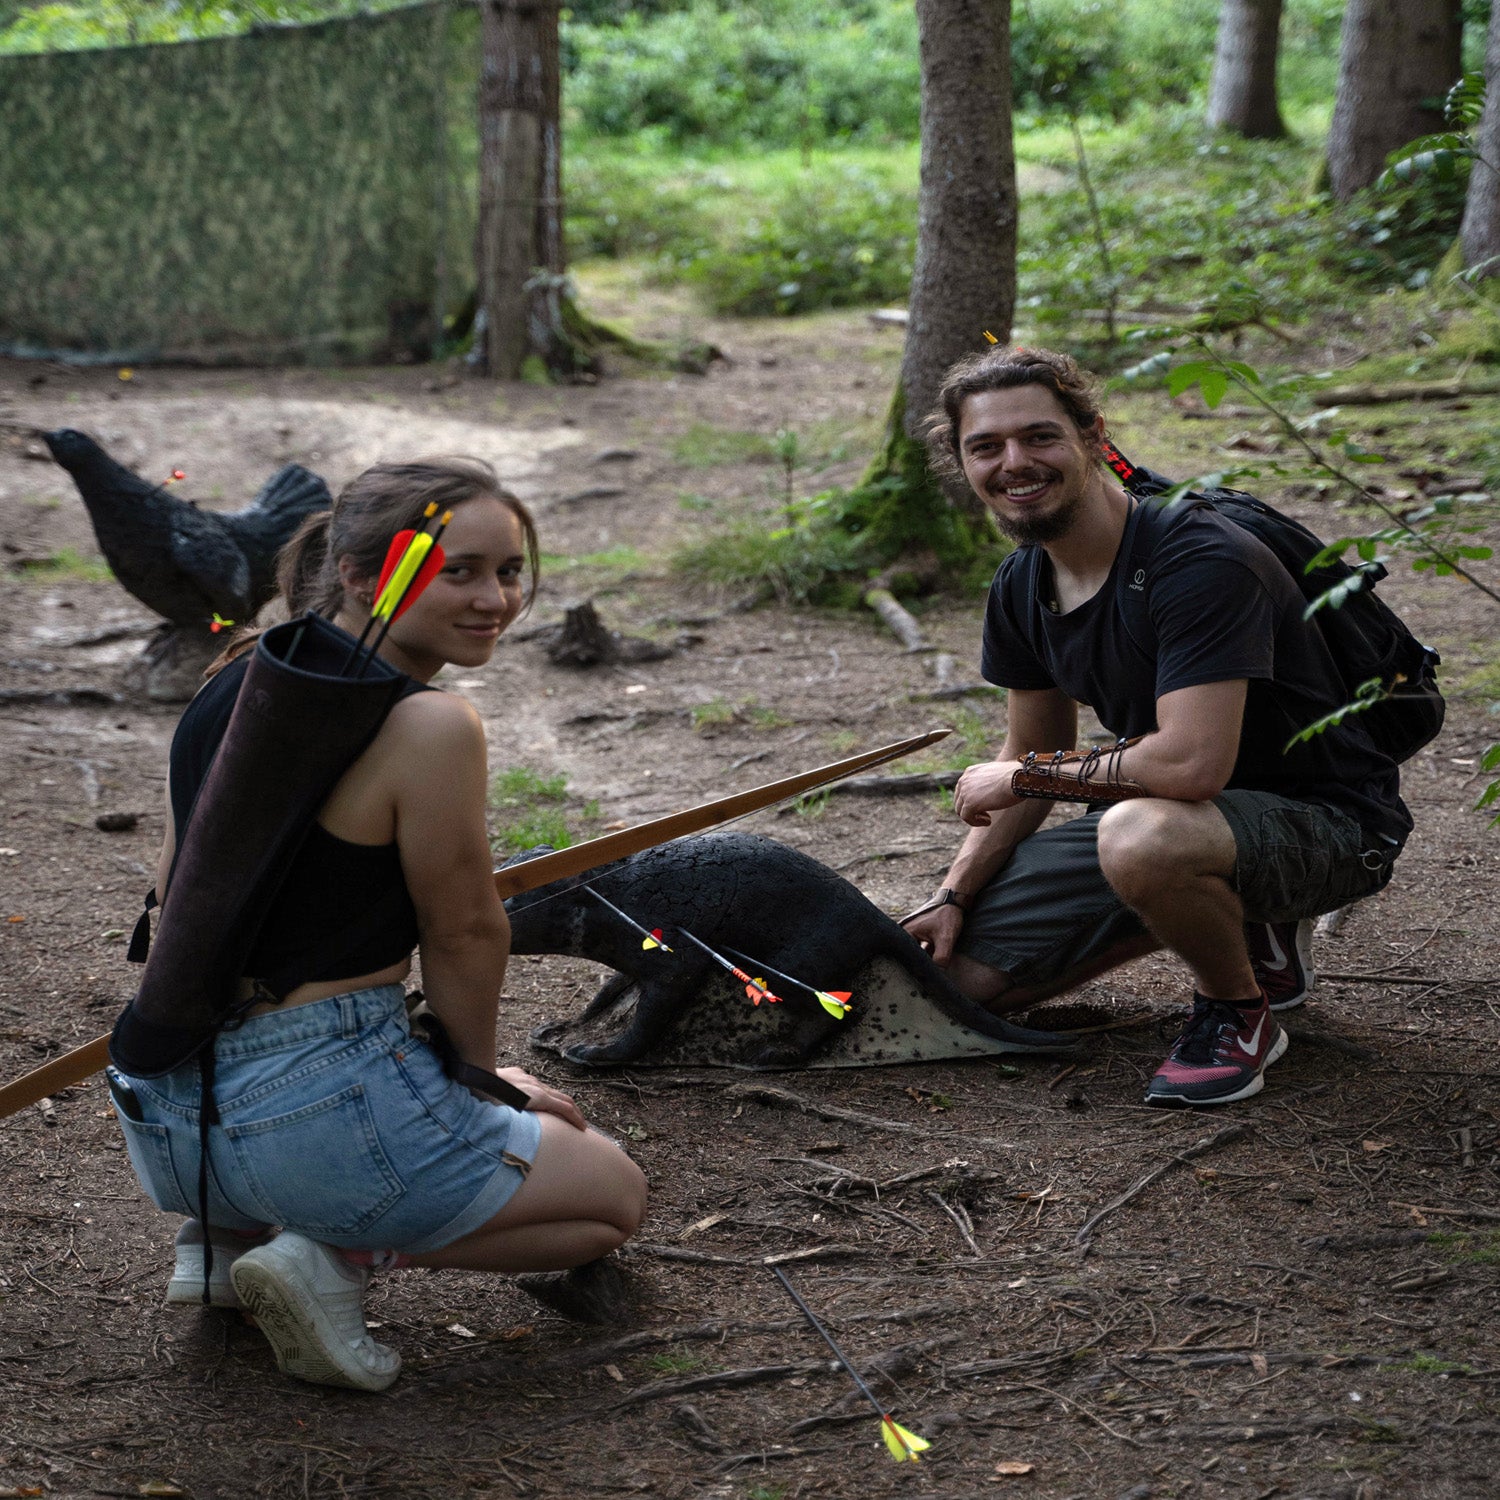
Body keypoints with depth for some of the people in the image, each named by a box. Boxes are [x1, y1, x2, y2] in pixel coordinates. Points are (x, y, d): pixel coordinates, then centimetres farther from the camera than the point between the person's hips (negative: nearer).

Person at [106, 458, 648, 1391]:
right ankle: (337, 1255, -4)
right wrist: (487, 1072, 11)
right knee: (616, 1197, 15)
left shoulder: (238, 681, 6)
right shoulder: (430, 728, -18)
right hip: (316, 1118, -8)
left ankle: (224, 1237, 15)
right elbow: (465, 936, -7)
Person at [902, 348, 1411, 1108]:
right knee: (953, 968, 4)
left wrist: (1028, 775, -19)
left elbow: (1193, 762, -34)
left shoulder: (1200, 561, -25)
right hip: (1169, 814, 9)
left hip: (1324, 819, -9)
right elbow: (1030, 754, 12)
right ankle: (1244, 927, 15)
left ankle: (1240, 1013, -8)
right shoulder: (1021, 588, 1)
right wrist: (952, 897, 0)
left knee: (1140, 838, -42)